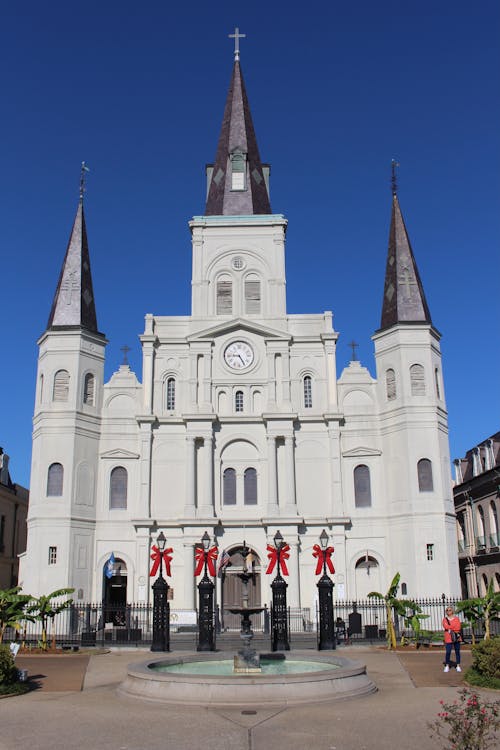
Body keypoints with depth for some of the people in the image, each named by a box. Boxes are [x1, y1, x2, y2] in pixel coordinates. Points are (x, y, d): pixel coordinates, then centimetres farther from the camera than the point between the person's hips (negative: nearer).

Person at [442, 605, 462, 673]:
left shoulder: (456, 618, 7)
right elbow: (446, 626, -10)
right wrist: (454, 627, -8)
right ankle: (447, 666, 6)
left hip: (456, 637, 1)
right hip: (448, 638, -1)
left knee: (457, 651, 5)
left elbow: (458, 627, -6)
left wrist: (450, 628, -10)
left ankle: (458, 666, 15)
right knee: (448, 652, -5)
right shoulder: (445, 619, 6)